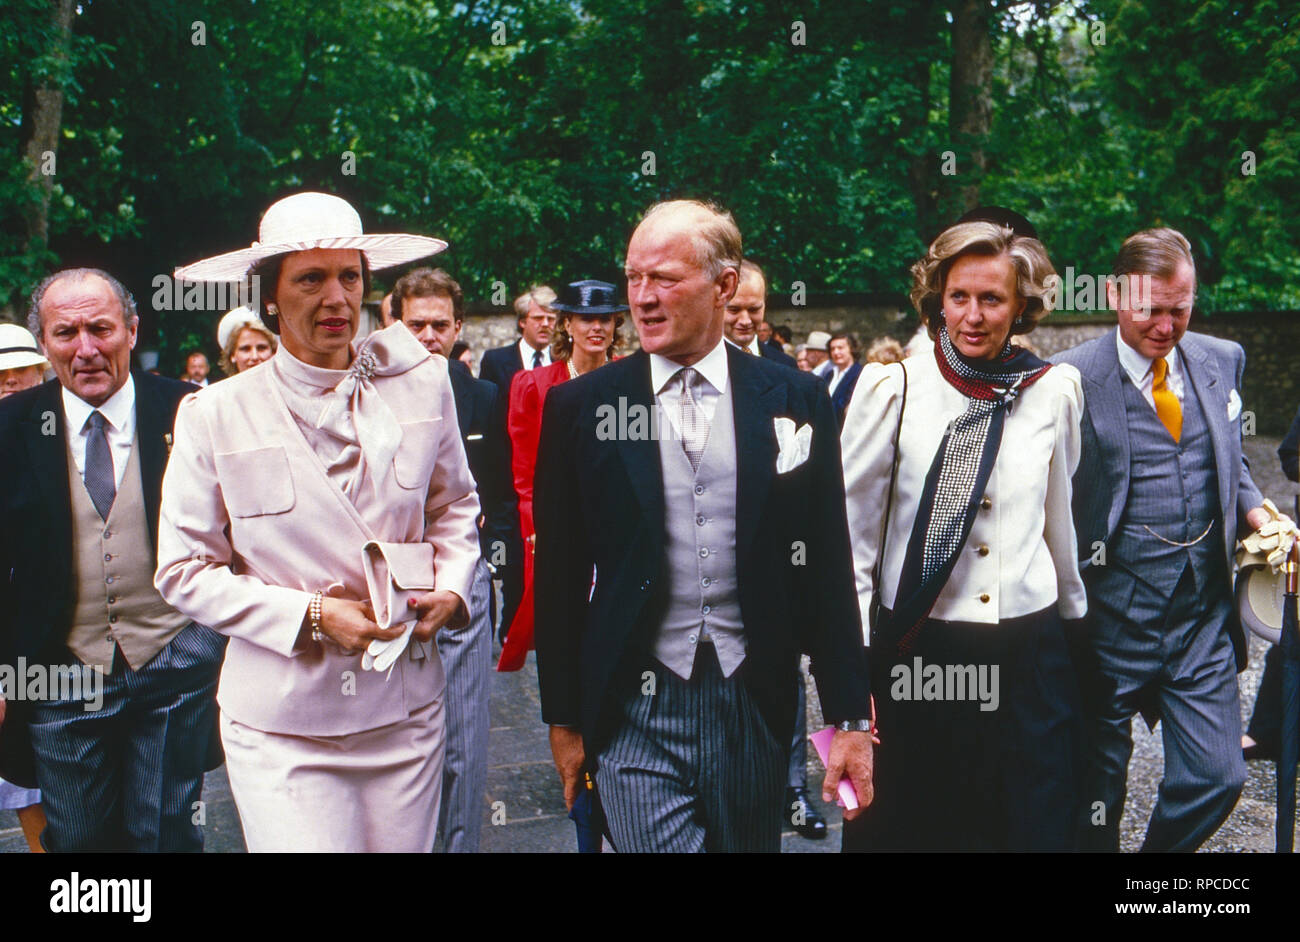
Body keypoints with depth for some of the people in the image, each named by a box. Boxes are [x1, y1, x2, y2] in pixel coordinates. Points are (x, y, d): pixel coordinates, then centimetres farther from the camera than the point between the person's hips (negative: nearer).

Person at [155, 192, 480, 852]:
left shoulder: (421, 386, 2)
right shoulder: (215, 415, -4)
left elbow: (455, 506, 16)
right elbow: (185, 571, -2)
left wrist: (451, 587, -3)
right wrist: (311, 616, -13)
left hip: (407, 711, 3)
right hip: (282, 727, -2)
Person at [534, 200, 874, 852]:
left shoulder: (793, 402, 2)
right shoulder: (580, 407, 0)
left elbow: (828, 568, 3)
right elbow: (559, 575, 5)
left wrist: (850, 718, 1)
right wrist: (564, 720, 5)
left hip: (755, 707, 1)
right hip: (635, 709, -1)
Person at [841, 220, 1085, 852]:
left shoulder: (1055, 391, 3)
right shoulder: (892, 390, -6)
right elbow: (852, 535, -3)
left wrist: (1074, 612, 26)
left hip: (1030, 653, 3)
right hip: (915, 654, -2)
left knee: (1038, 828, 9)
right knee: (906, 827, 8)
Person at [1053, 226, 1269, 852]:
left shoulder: (1222, 361, 8)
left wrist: (1255, 512, 2)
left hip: (1205, 612, 4)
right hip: (1113, 611, -4)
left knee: (1217, 776, 5)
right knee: (1097, 784, 9)